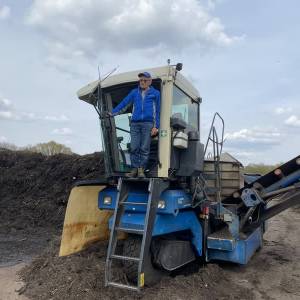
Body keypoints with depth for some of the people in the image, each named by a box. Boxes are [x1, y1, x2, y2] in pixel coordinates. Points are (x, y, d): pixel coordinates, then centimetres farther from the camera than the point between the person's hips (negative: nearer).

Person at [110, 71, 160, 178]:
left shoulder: (155, 93, 10)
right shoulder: (134, 92, 17)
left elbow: (158, 111, 8)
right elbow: (124, 103, 14)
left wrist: (156, 126, 0)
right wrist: (112, 113, 4)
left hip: (148, 123, -2)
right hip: (135, 123, 2)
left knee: (144, 148, -3)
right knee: (134, 148, -3)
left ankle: (141, 169, 4)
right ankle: (134, 169, 4)